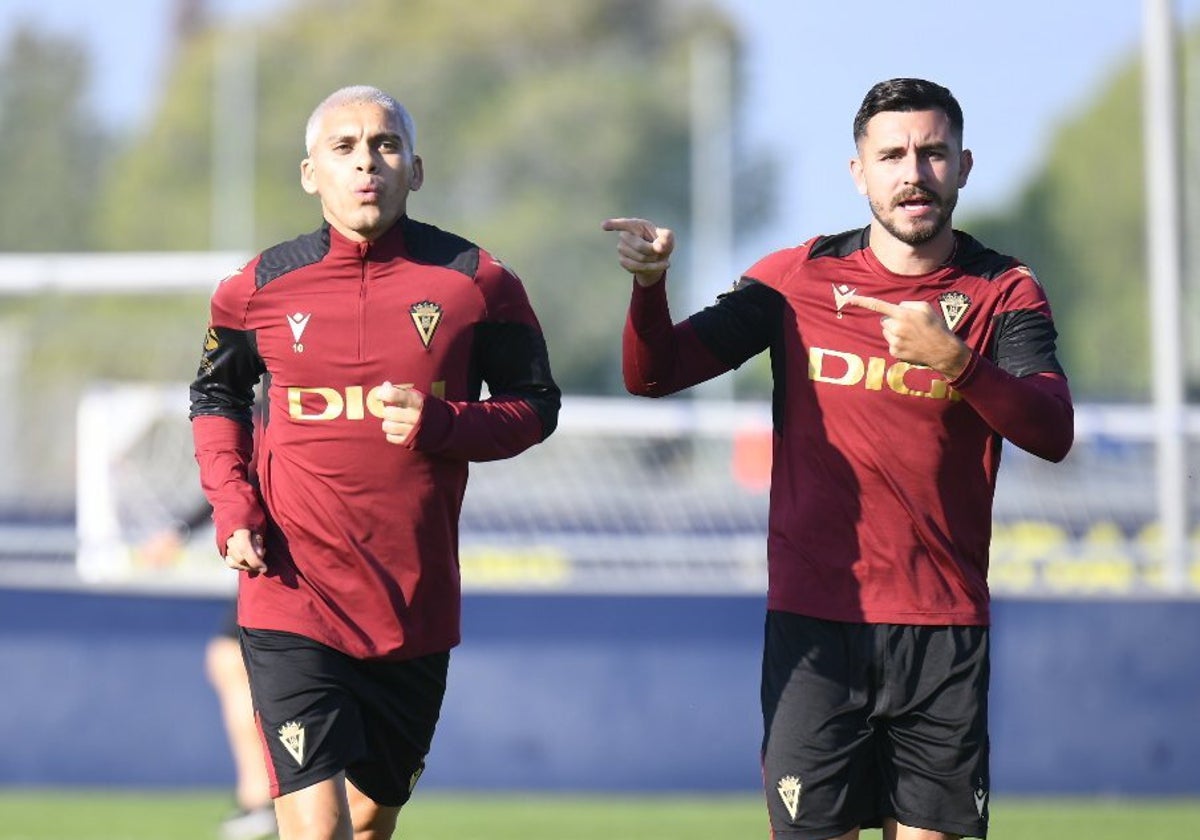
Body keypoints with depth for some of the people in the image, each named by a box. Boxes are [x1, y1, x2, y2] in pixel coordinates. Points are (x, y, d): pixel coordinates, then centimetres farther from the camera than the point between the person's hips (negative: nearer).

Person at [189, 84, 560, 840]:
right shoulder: (260, 288, 0)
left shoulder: (476, 283, -2)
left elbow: (535, 407, 7)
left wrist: (441, 425, -13)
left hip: (416, 608, 2)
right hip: (294, 600, -2)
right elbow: (215, 396, 18)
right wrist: (232, 507, 2)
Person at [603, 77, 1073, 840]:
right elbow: (654, 374, 3)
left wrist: (955, 361, -30)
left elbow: (1053, 433, -13)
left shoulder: (1003, 293, 3)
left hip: (944, 631, 0)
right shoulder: (798, 279, 5)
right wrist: (648, 285, -18)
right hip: (814, 623, 0)